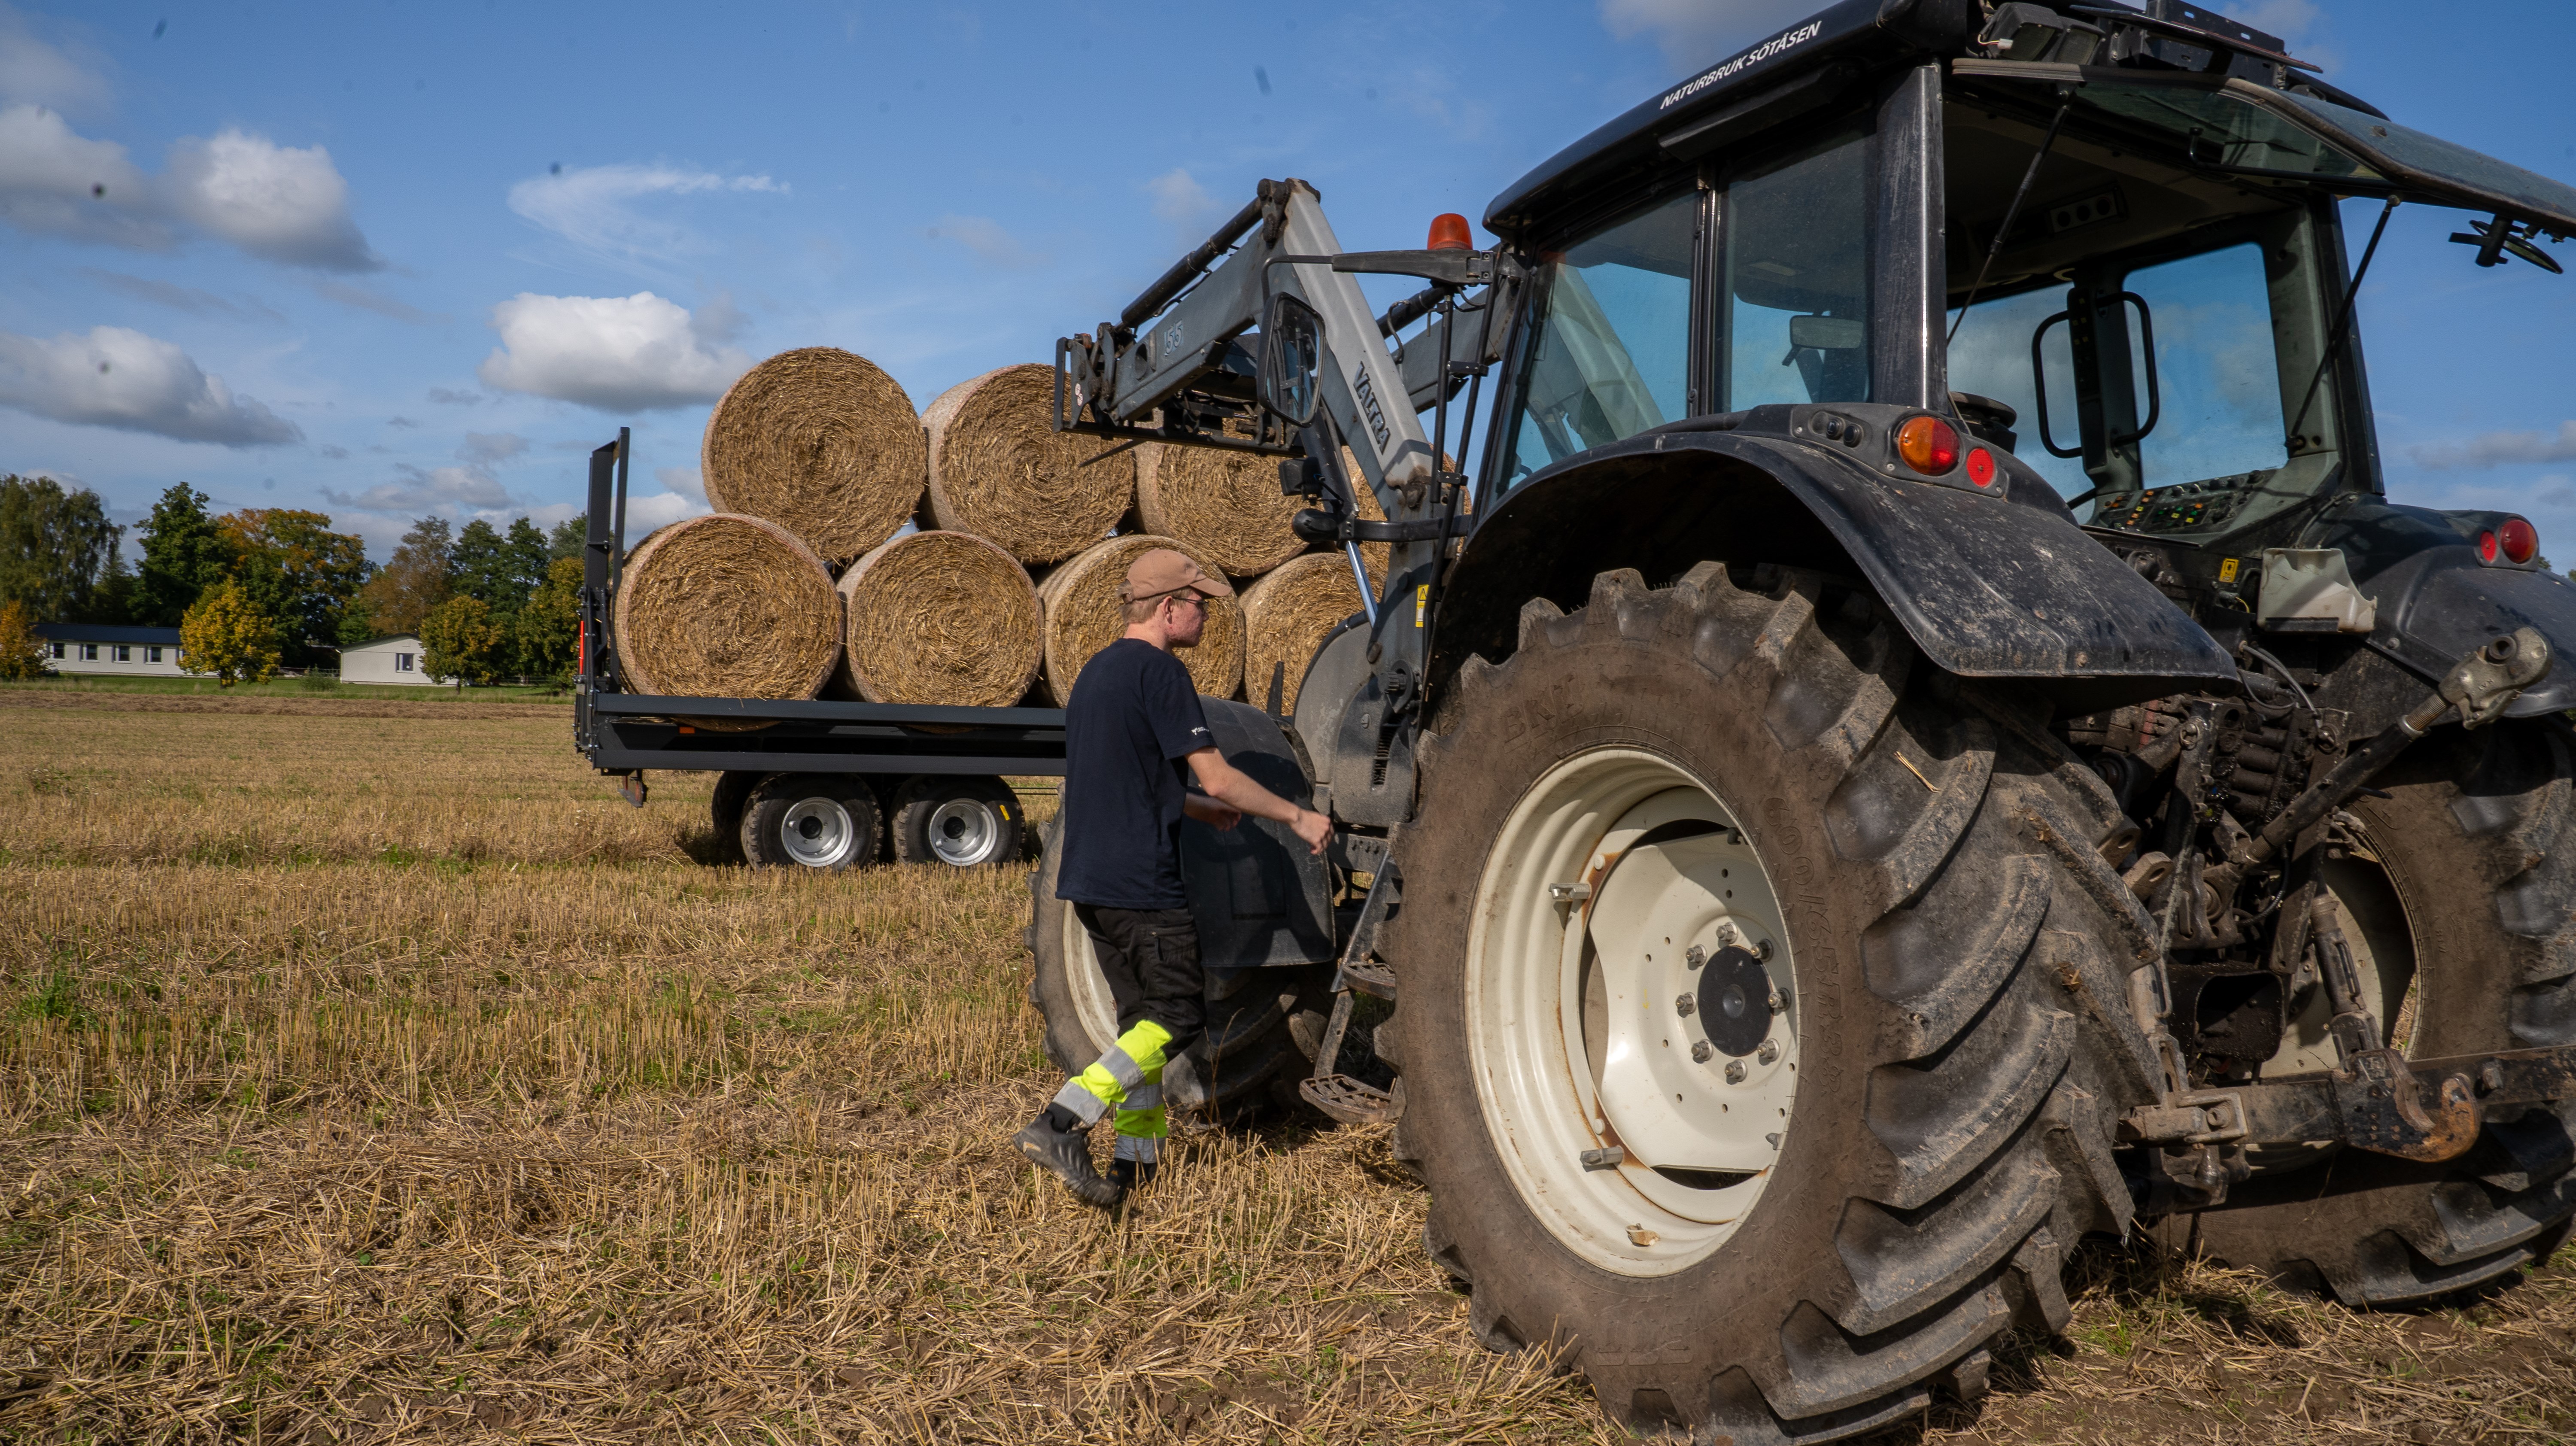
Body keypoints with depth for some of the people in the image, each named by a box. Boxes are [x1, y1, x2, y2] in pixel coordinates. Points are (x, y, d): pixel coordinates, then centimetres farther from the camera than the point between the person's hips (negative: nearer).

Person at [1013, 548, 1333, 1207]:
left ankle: (1135, 1163, 18)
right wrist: (1298, 817, -5)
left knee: (1143, 1016, 15)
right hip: (1141, 881, -9)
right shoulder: (1159, 671, -13)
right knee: (1178, 1016, -2)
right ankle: (1062, 1123, -12)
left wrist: (1202, 809, 32)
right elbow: (1215, 776, -15)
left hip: (1089, 879, 10)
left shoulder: (1096, 671, 16)